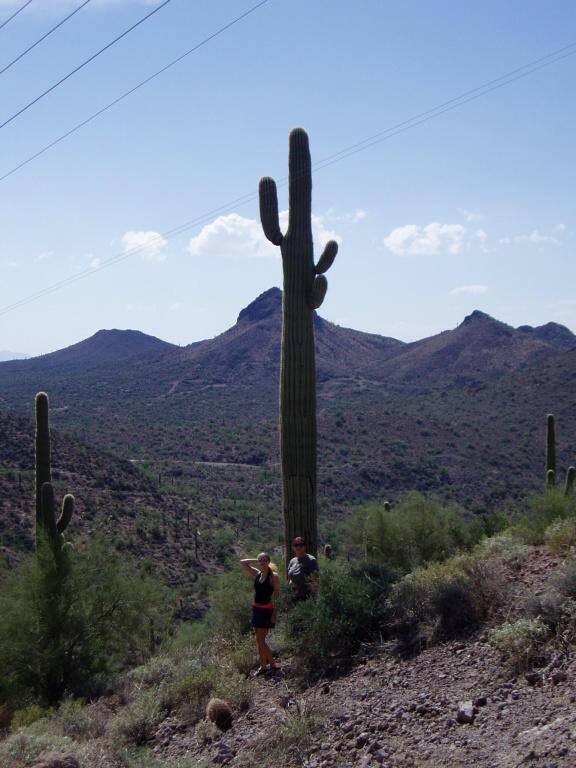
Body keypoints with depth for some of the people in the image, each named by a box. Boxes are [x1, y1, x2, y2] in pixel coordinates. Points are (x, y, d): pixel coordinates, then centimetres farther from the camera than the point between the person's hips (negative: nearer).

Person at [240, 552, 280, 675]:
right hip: (256, 608, 7)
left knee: (260, 640, -8)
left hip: (266, 609, -7)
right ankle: (263, 665, 19)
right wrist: (256, 561, 4)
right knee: (259, 640, 10)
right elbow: (242, 563, 12)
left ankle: (272, 664, 4)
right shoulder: (257, 574, 8)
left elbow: (277, 595, -11)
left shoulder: (273, 576, -10)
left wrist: (274, 613, -15)